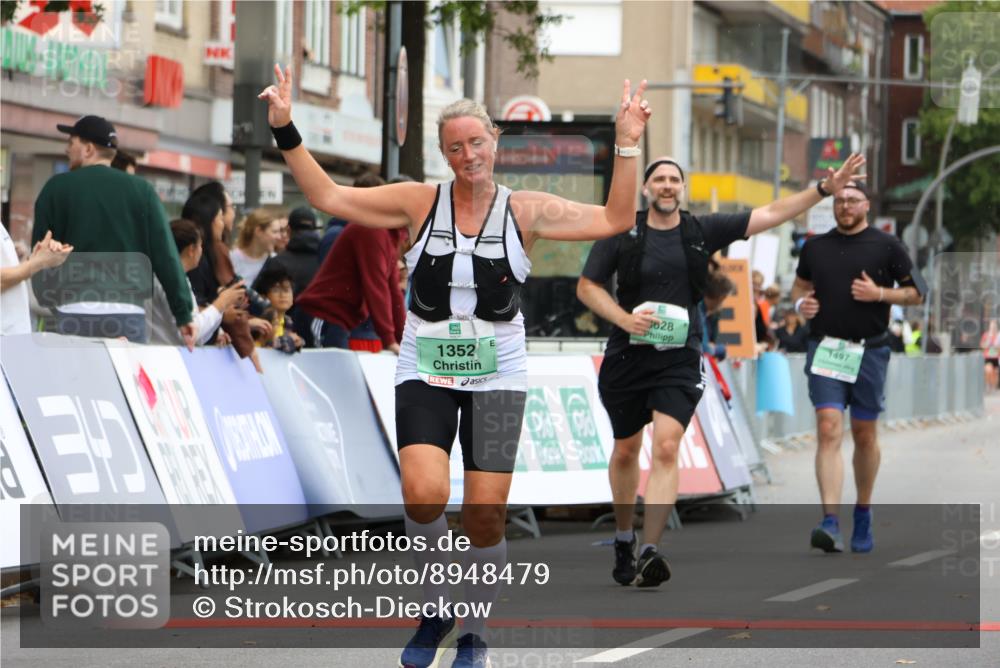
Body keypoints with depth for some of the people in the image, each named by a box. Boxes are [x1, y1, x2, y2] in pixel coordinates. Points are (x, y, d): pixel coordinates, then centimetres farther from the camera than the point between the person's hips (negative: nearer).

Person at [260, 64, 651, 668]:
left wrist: (627, 145, -8)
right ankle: (436, 609, 3)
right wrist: (287, 132, -5)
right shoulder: (420, 203, 2)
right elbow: (328, 197, 2)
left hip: (498, 377, 0)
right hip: (426, 374, 0)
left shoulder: (525, 211, 1)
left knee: (485, 516, -4)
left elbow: (614, 219, -1)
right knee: (424, 494, -23)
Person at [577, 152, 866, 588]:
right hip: (626, 357, 1)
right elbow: (586, 286, 3)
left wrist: (825, 189, -6)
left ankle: (649, 554, -23)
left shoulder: (702, 231, 2)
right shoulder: (621, 232, 0)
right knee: (626, 450, 13)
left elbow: (770, 215, 2)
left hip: (679, 360, -1)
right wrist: (624, 319, -14)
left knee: (666, 449, -16)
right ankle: (623, 539, 35)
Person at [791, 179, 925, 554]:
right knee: (828, 430, -13)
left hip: (869, 350, -1)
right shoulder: (815, 247, 10)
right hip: (825, 350, 1)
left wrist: (879, 293, -12)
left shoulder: (887, 246, 2)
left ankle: (863, 516, 26)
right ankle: (830, 523, -22)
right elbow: (800, 285, 24)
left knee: (864, 435, 9)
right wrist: (800, 302, 1)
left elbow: (916, 292, 4)